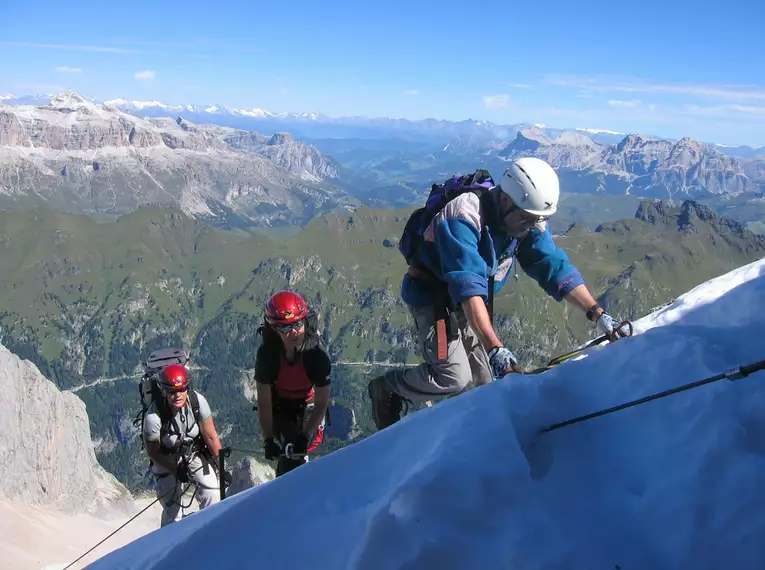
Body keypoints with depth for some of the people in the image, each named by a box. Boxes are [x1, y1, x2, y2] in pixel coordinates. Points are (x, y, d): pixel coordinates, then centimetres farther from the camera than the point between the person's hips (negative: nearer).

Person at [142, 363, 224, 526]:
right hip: (167, 461, -2)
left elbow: (211, 436, -14)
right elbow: (153, 452, -15)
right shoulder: (153, 417, -31)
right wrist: (177, 470, -20)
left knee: (211, 494, -13)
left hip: (195, 453, 2)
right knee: (172, 508, 0)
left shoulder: (198, 401, -26)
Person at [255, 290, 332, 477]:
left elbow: (322, 402, -22)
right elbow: (264, 402, -22)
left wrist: (305, 437, -28)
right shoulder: (267, 353, -29)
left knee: (299, 450, -14)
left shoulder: (317, 354, -30)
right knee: (290, 456, -21)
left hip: (307, 406, 1)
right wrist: (268, 438, -24)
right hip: (278, 407, -1)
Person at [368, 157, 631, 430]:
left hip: (470, 302, 7)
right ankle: (386, 388, 5)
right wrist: (494, 347, -49)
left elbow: (555, 267, -12)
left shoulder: (529, 220, -10)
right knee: (454, 377, -18)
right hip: (434, 296, -7)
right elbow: (467, 285, -41)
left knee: (485, 381, 4)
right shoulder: (462, 217, -32)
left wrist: (598, 314, -23)